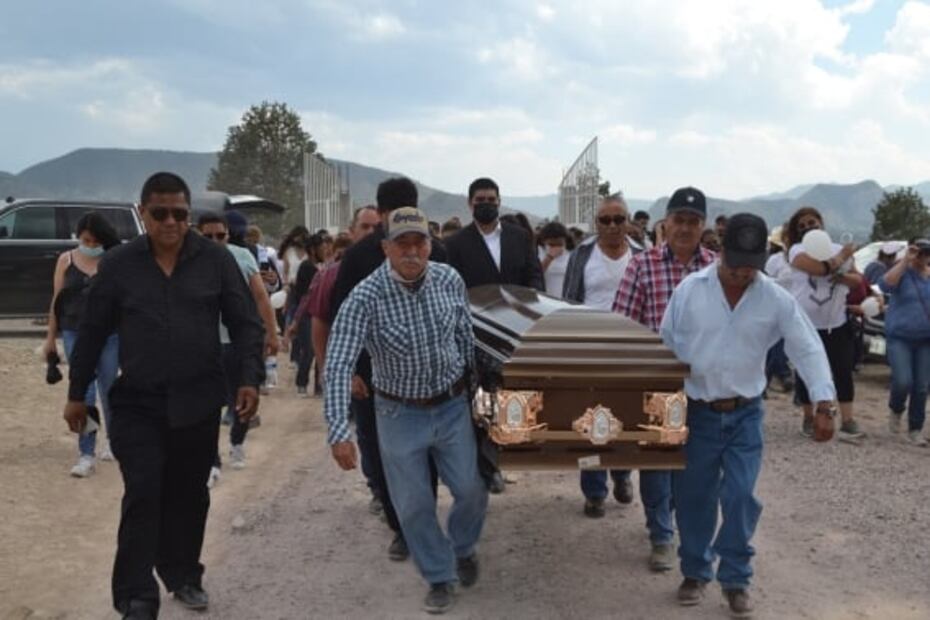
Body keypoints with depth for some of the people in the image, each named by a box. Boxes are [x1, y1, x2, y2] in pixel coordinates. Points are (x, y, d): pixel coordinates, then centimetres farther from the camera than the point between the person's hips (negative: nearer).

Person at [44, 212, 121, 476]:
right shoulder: (66, 260, 4)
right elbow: (57, 301, 8)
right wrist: (51, 337, 9)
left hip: (110, 335, -1)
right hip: (75, 334, 1)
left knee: (108, 392, 10)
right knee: (84, 394, -2)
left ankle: (112, 440, 34)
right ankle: (87, 455, 3)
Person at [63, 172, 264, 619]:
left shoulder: (216, 260, -2)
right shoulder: (118, 264, -1)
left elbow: (245, 324, 0)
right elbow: (92, 332, 5)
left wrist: (250, 378, -11)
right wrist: (77, 394, 8)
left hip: (198, 402, 1)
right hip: (136, 403, -1)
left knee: (189, 495, 13)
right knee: (143, 495, -8)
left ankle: (184, 576, 31)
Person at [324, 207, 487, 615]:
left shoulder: (450, 281, -10)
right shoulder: (365, 298, -22)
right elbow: (339, 365, -26)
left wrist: (473, 388, 12)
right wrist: (339, 430, -35)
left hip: (452, 406, 2)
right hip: (400, 414, -2)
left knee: (472, 491, 8)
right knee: (413, 505, 6)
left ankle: (463, 548, 40)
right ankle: (440, 577, 29)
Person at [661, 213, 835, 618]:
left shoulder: (776, 299, -6)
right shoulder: (689, 290, -7)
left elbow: (807, 348, -5)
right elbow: (666, 344, 0)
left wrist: (823, 397, -17)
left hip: (745, 414, 0)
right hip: (697, 412, 0)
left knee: (740, 497, -2)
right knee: (694, 497, 9)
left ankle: (735, 578, 15)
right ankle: (695, 572, 26)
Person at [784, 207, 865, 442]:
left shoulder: (839, 249, 8)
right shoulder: (797, 250, -7)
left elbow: (858, 280, 6)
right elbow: (822, 268, -24)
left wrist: (843, 277, -15)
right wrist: (843, 256, -7)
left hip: (836, 323, 3)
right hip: (804, 323, -3)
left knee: (843, 372, -1)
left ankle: (847, 422, 1)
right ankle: (808, 418, 21)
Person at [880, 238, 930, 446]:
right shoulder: (902, 271, -5)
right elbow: (885, 285, -26)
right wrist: (905, 261, -25)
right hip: (899, 337, -4)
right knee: (903, 382, -17)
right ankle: (896, 410, 15)